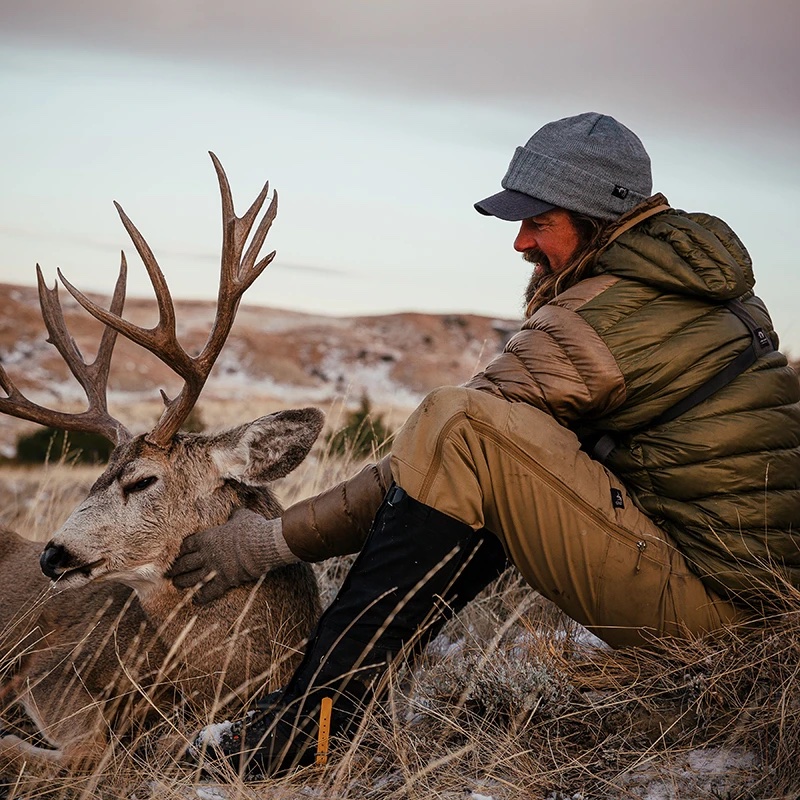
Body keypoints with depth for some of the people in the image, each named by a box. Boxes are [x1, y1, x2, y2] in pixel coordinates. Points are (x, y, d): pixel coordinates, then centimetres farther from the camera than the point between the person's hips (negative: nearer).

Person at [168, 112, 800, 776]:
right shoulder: (695, 277, 15)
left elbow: (446, 451, -14)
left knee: (462, 430, -21)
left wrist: (277, 539, -9)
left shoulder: (600, 318, -14)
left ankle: (306, 727, -21)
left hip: (704, 591, -10)